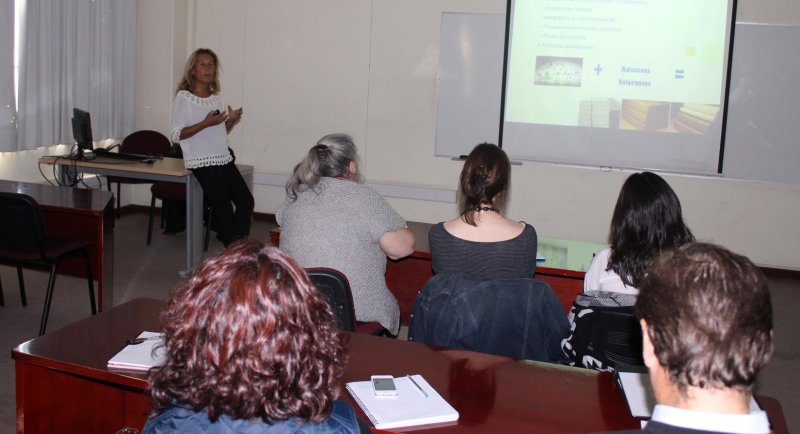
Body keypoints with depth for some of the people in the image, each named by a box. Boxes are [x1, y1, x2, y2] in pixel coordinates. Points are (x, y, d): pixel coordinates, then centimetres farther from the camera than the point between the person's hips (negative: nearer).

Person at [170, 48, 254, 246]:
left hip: (224, 159, 6)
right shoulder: (183, 97, -4)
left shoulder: (216, 98, 16)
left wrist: (232, 120, 4)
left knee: (246, 200, -6)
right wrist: (206, 123, -19)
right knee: (224, 208, -12)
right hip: (202, 163, -6)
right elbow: (176, 135, -11)